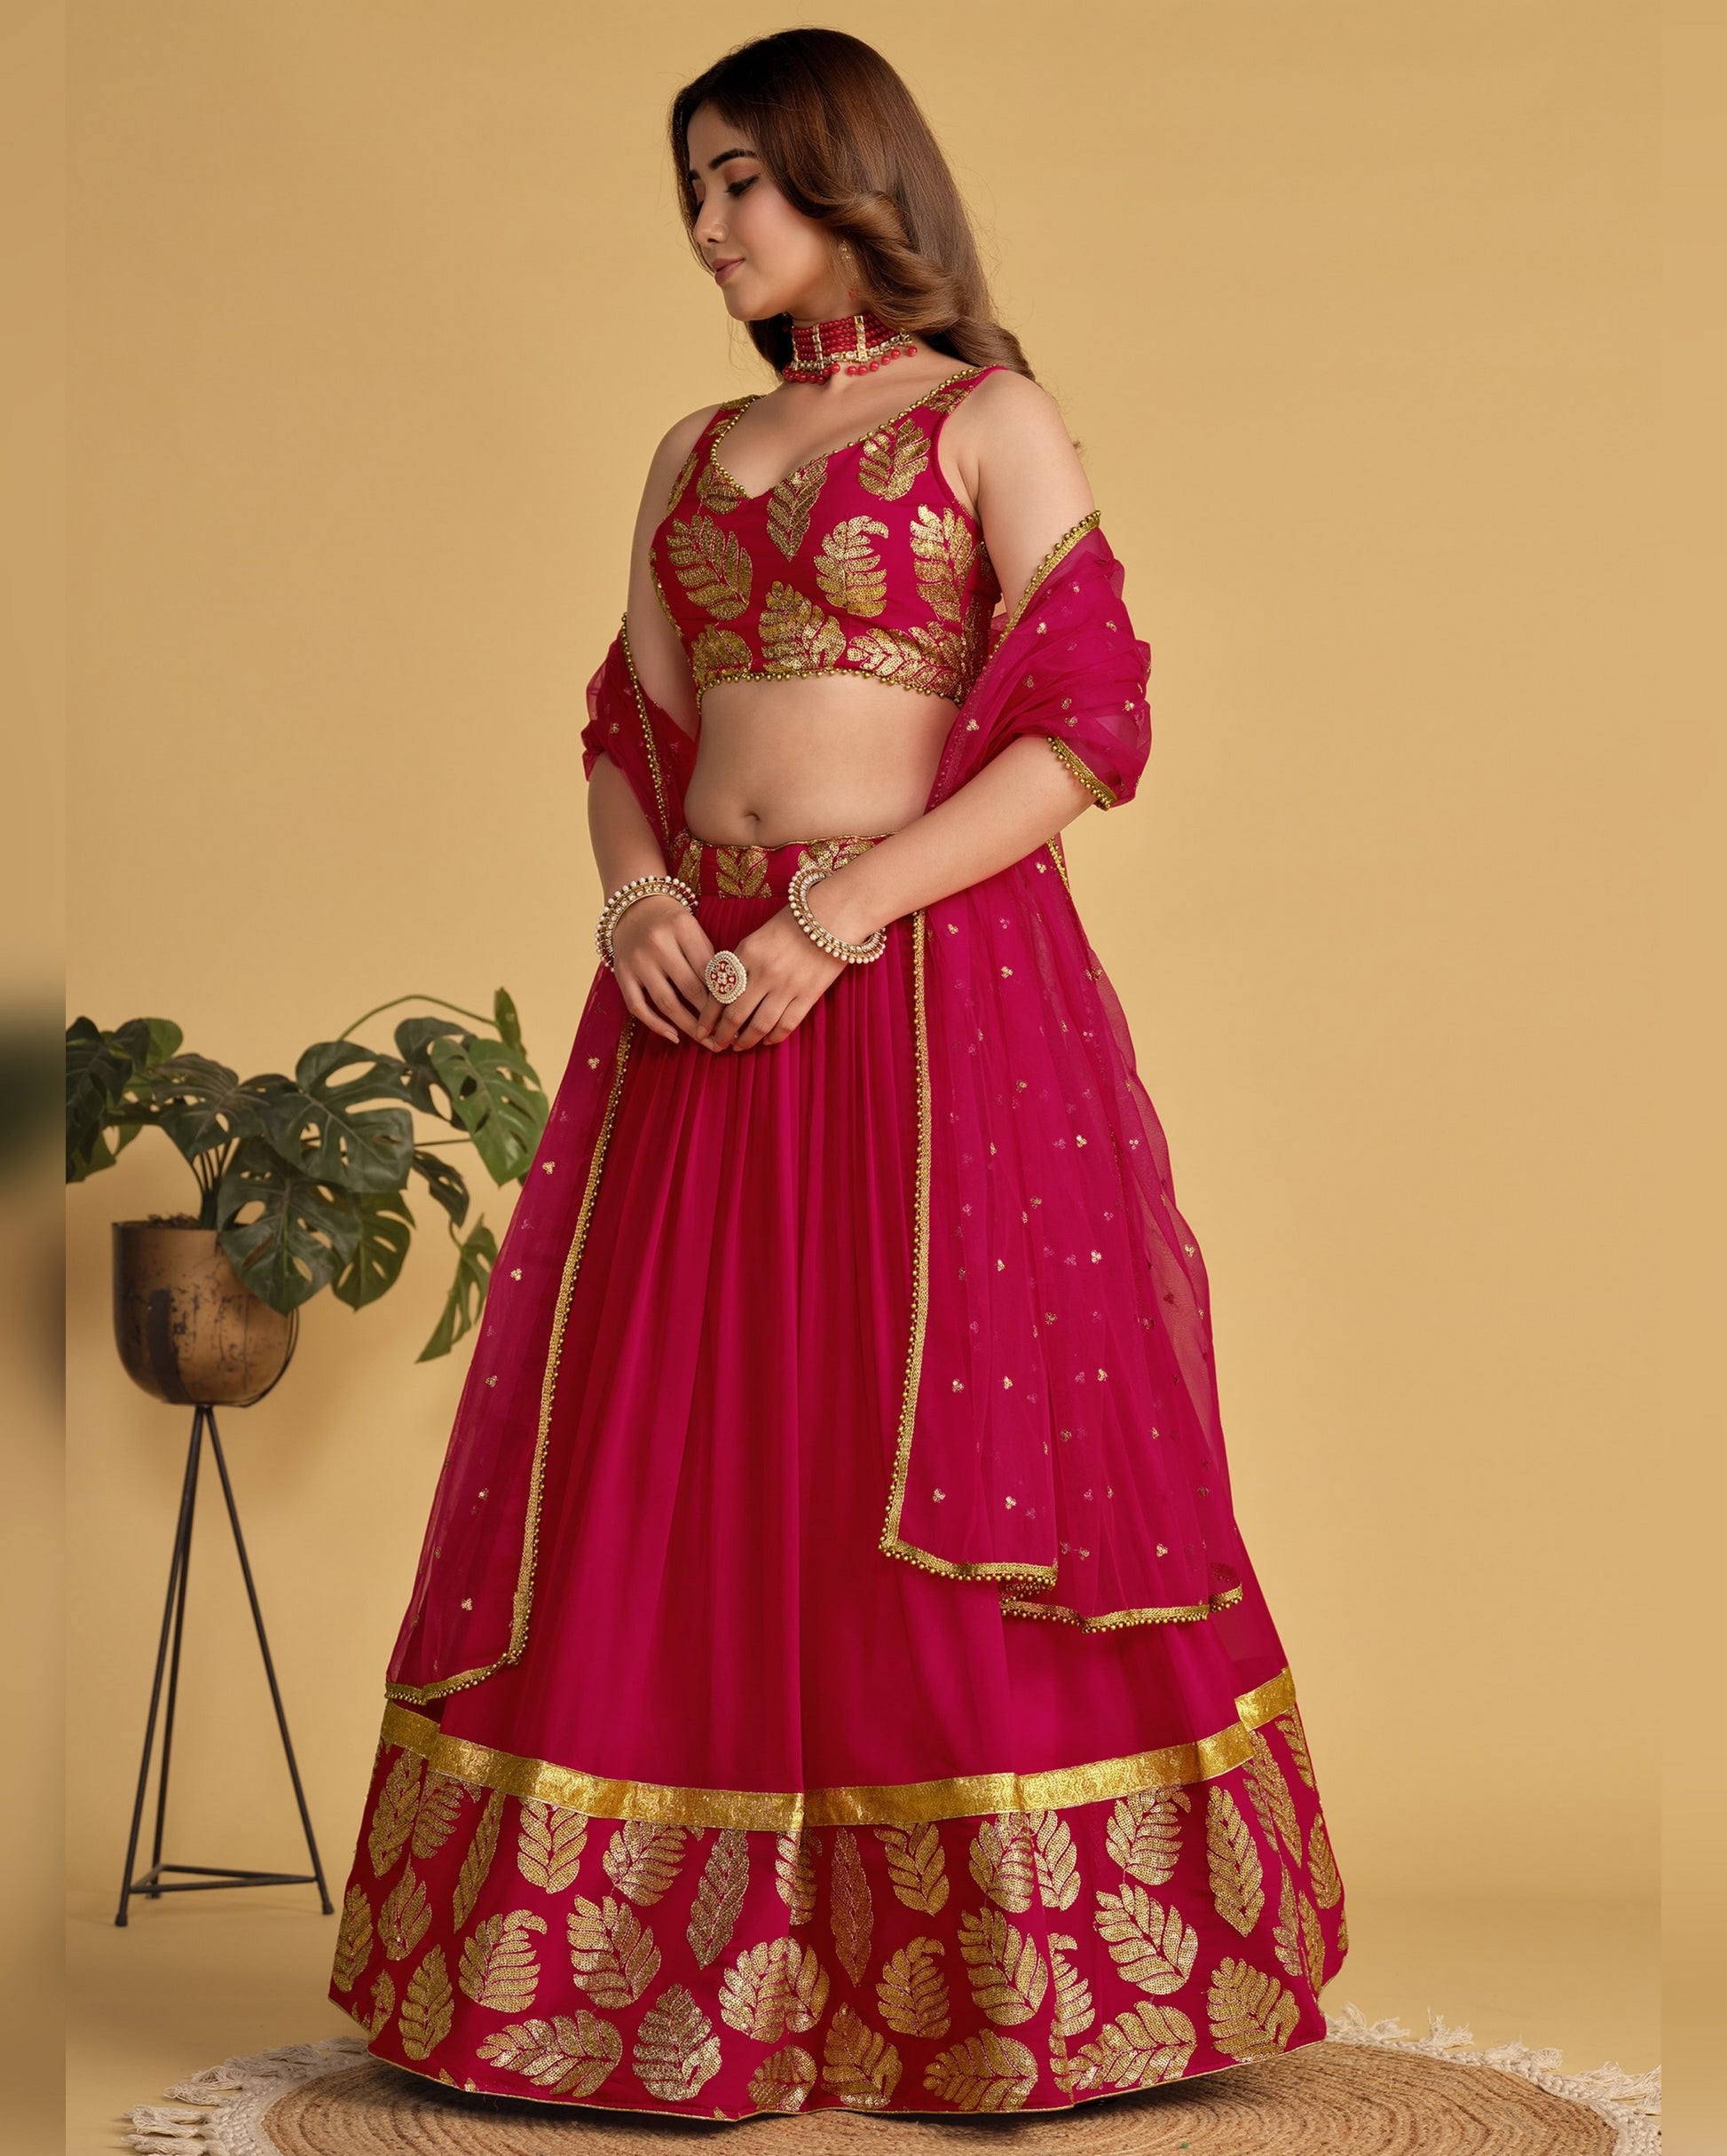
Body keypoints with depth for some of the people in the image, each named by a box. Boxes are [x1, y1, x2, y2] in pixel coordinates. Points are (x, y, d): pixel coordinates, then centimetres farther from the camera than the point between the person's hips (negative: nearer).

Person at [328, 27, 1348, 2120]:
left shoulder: (990, 421, 2)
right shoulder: (694, 454, 19)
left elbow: (1085, 725, -7)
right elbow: (627, 728, 19)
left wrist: (834, 923, -14)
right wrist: (636, 890, -4)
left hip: (933, 987, -5)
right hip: (700, 996, 5)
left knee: (932, 1477, -4)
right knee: (676, 1474, 3)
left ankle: (986, 1976, 8)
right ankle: (664, 1972, 12)